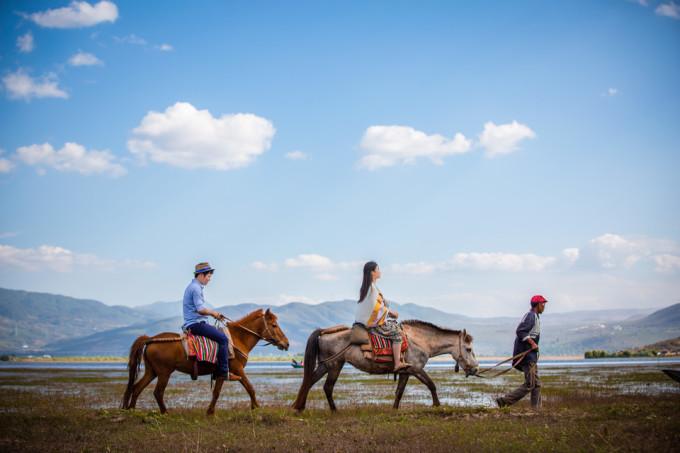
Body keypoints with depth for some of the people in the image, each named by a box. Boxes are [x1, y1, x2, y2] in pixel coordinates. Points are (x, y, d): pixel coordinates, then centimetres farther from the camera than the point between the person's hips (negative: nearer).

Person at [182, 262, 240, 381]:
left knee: (220, 335, 16)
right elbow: (201, 309, -22)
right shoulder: (196, 288, -14)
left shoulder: (193, 287, 19)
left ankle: (219, 371, 14)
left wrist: (213, 313, 14)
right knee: (223, 338, -17)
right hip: (196, 323, -11)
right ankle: (223, 372, -17)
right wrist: (214, 313, -6)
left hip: (192, 324, 11)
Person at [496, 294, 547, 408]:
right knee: (530, 384, -12)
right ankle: (505, 401, -10)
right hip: (527, 353, -11)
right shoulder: (530, 316, -11)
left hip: (531, 355, 11)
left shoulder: (535, 317, 20)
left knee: (536, 384, 8)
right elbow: (520, 331, -23)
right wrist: (532, 343, -24)